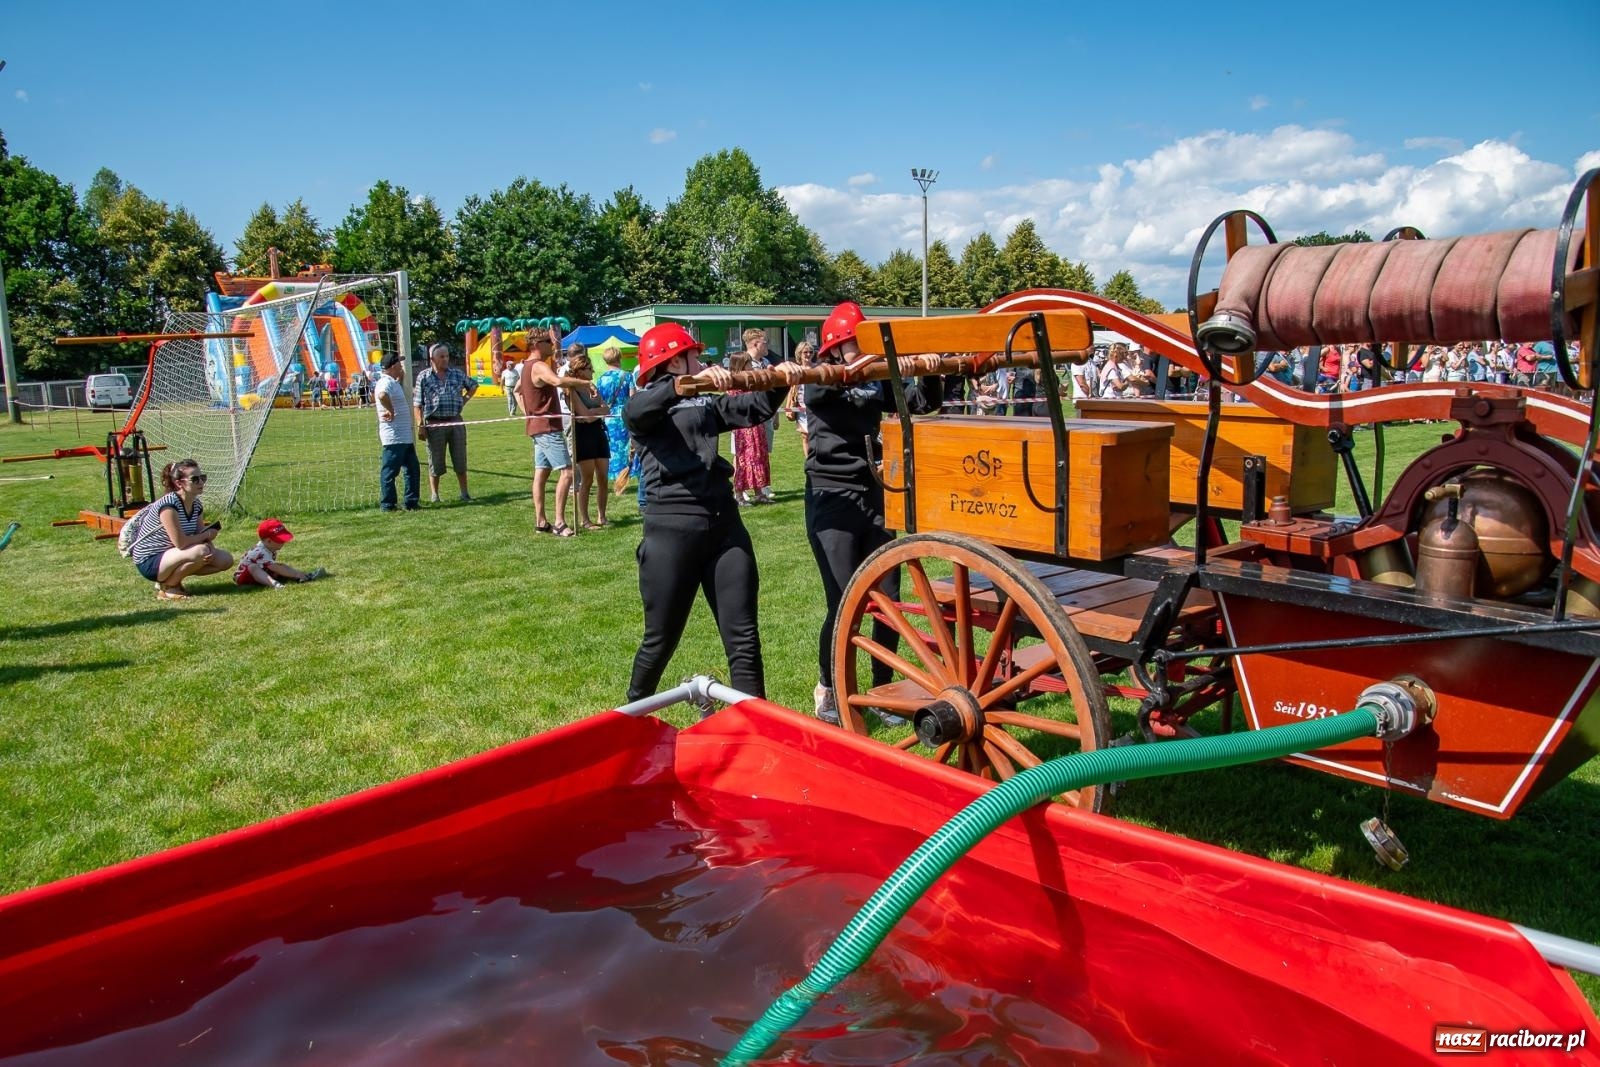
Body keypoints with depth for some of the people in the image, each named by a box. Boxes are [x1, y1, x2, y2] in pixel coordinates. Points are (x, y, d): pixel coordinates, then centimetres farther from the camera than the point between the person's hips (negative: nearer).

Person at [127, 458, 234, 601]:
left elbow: (203, 537, 0)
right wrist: (207, 534, -13)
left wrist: (211, 549, -22)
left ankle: (174, 578, 9)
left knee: (226, 560, -3)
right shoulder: (168, 505, -23)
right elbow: (180, 543, -28)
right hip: (149, 562, -8)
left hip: (171, 555, 8)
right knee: (200, 551, -32)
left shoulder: (197, 505, 2)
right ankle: (165, 586, -9)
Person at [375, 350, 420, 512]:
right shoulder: (385, 382, -16)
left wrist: (401, 379, 22)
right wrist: (391, 411, -25)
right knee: (389, 471, -3)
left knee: (413, 470, 14)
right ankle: (387, 505, 3)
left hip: (405, 436, 10)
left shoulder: (393, 382, 16)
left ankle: (411, 502, 20)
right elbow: (382, 395, -38)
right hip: (394, 437, -10)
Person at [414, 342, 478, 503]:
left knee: (460, 460, 6)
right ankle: (434, 495, 13)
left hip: (456, 422, 2)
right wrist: (420, 426, -8)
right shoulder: (424, 377, -2)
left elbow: (473, 386, 24)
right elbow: (418, 404, -3)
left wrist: (463, 401, 11)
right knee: (435, 461, 4)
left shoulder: (458, 374, 6)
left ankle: (464, 493, 15)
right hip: (434, 424, -2)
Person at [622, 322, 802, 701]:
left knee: (743, 637, 4)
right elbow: (635, 413, -24)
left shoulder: (706, 403, 19)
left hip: (724, 523, 6)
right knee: (661, 639, 7)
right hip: (672, 527, -5)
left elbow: (754, 410, 13)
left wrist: (779, 383, -8)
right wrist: (687, 384, -40)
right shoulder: (646, 403, 0)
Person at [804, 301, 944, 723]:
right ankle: (826, 690, 14)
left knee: (888, 599, 4)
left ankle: (881, 691, 20)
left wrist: (930, 373, -10)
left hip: (873, 493, 5)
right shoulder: (820, 382, -4)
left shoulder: (876, 381, 10)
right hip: (832, 497, -5)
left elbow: (924, 403, 9)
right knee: (844, 604, -9)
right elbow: (844, 377, -26)